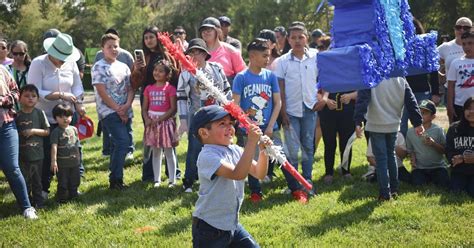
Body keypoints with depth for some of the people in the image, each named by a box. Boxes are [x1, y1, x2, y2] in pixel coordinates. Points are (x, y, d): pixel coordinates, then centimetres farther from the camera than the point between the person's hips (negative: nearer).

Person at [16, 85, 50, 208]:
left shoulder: (40, 113, -2)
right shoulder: (17, 115, -1)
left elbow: (47, 131, -2)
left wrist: (34, 131, -14)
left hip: (37, 154, 0)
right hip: (22, 154, 0)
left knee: (37, 179, 10)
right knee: (24, 180, 7)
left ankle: (38, 201, 22)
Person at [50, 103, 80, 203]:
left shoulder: (74, 129, 6)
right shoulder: (56, 132, -12)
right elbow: (54, 146, -17)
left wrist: (78, 157, 18)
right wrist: (53, 161, -23)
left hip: (74, 161, 6)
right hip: (62, 163, -5)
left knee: (75, 181, 17)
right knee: (63, 183, 3)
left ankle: (73, 195, 34)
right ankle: (62, 198, 16)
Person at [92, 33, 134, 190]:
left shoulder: (123, 67, 14)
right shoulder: (99, 67, -3)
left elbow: (130, 88, 10)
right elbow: (102, 92, -10)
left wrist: (126, 106, -8)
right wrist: (118, 109, -12)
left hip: (125, 112, 6)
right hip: (109, 111, -6)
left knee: (118, 144, 9)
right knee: (123, 142, -18)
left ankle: (115, 178, 16)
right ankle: (116, 180, -12)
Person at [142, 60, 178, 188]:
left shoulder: (170, 88, -6)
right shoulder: (149, 88, 8)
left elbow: (173, 108, -11)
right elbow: (144, 108, 8)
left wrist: (159, 119, -17)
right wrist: (147, 119, -10)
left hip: (166, 121, -4)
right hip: (152, 122, 4)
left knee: (169, 152, 1)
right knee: (156, 152, 10)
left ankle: (172, 180, 5)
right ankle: (157, 179, 16)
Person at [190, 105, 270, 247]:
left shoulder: (235, 150, 4)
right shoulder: (207, 156, -21)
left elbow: (259, 174, 6)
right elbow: (238, 174, -33)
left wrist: (263, 152, -11)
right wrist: (251, 142, -33)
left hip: (232, 224, 8)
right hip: (209, 229, -8)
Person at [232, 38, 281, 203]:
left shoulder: (270, 75, 1)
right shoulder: (241, 77, -6)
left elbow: (278, 102, 3)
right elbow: (235, 105, -6)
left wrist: (270, 126, -5)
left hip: (271, 128, 2)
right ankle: (255, 192, 24)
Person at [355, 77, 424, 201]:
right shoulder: (401, 79, 1)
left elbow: (362, 101, -18)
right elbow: (411, 102, 1)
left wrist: (358, 122, -20)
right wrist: (418, 123, 4)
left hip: (376, 126, -4)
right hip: (393, 125, 4)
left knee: (381, 158, 1)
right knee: (391, 155, 20)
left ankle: (385, 194, 0)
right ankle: (394, 190, 23)